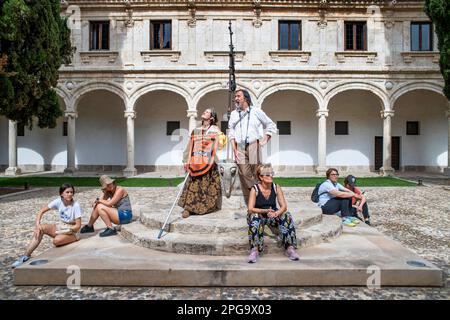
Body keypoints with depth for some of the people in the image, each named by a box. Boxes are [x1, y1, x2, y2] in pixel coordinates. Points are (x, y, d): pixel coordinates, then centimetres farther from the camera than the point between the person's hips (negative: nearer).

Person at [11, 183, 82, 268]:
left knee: (57, 240, -35)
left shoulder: (75, 205, -19)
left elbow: (78, 226, -18)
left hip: (72, 231, -5)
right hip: (61, 226, 5)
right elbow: (42, 211, -5)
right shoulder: (58, 201, -7)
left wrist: (61, 232, -20)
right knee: (40, 228, -20)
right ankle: (26, 256, -14)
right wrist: (37, 224, -20)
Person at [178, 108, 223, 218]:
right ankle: (188, 207, -3)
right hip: (196, 161, 2)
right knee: (193, 184, -4)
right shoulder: (195, 130, 16)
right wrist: (187, 161, 5)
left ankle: (209, 206, 11)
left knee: (209, 184, -1)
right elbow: (191, 146, 13)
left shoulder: (215, 129, 7)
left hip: (209, 161, -2)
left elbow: (220, 144, -3)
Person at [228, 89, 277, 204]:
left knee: (256, 173, -7)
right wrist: (234, 149, 3)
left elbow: (271, 125, 14)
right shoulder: (234, 114, 18)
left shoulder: (256, 111, 9)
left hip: (253, 145, -2)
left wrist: (265, 139, 2)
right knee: (244, 175, -5)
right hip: (240, 147, 2)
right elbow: (231, 132, 14)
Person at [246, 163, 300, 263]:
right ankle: (254, 250, -33)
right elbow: (250, 209, -18)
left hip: (273, 215, 3)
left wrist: (276, 213, -29)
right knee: (254, 217, -36)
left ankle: (290, 248, -22)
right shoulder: (255, 189, -12)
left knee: (286, 216, -25)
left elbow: (283, 206, -8)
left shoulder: (276, 188, -4)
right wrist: (265, 211, -31)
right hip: (259, 215, -2)